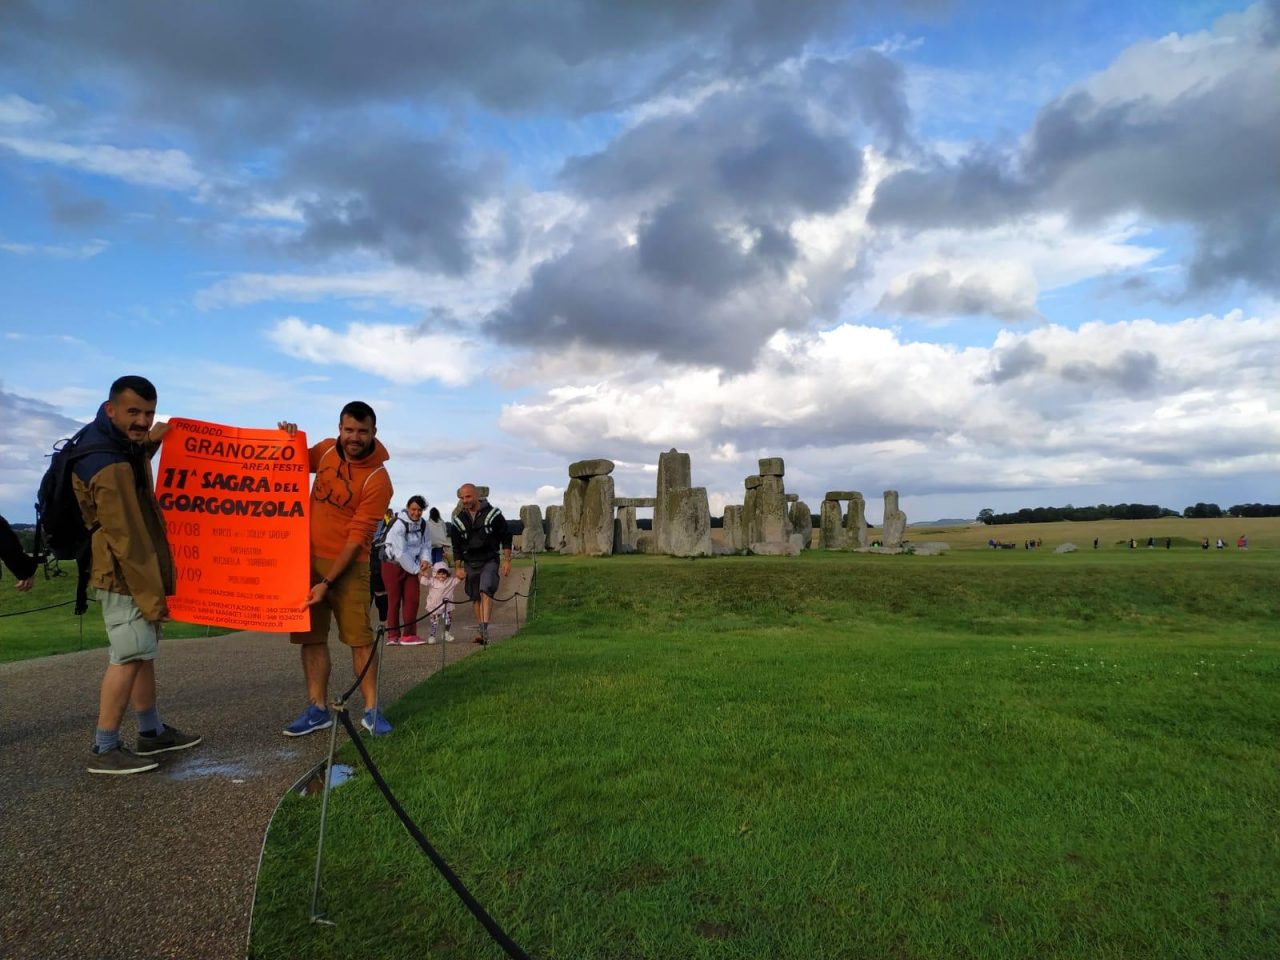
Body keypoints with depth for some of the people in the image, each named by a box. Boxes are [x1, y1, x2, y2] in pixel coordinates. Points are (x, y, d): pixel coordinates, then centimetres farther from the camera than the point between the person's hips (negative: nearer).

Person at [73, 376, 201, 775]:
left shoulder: (119, 442, 5)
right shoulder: (109, 468, -26)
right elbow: (127, 539, -24)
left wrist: (148, 442, 13)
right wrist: (151, 596, -19)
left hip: (137, 571, 10)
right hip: (125, 576, -10)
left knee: (142, 652, 16)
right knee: (129, 656, -6)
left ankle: (152, 732, 27)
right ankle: (105, 750, 4)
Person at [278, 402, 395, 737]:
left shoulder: (378, 480, -15)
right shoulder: (326, 449, 3)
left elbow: (357, 536, -16)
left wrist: (328, 582, -18)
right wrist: (290, 438, 3)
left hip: (347, 565, -5)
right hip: (308, 557, 5)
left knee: (360, 637, -5)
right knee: (310, 637, 7)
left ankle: (371, 710, 6)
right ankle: (317, 709, 16)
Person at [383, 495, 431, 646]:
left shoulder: (423, 525, 0)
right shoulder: (399, 525, -21)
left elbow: (426, 545, 5)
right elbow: (401, 552, -23)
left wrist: (425, 559, -16)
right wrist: (416, 570, -20)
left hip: (411, 566, 5)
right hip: (393, 565, -5)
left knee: (412, 598, -2)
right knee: (394, 600, 0)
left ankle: (409, 634, 6)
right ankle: (393, 635, 8)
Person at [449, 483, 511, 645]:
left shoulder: (492, 514, -6)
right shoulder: (459, 519, 3)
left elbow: (506, 538, 0)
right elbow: (456, 546, 12)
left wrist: (506, 561, -4)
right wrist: (458, 568, 7)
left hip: (489, 560, -4)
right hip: (470, 563, 4)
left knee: (486, 590, -23)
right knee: (475, 598, 7)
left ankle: (485, 627, -29)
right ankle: (480, 632, 16)